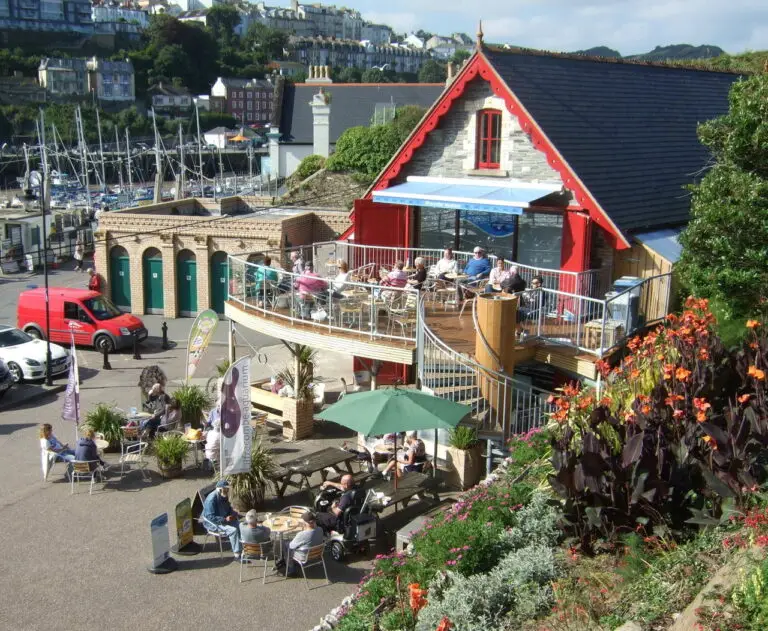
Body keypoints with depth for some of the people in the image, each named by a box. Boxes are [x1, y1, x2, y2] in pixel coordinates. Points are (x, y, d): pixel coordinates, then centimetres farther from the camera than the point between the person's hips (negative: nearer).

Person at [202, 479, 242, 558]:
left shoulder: (224, 496, 2)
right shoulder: (211, 499, -24)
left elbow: (228, 508, 19)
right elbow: (210, 517, -25)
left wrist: (233, 514, -2)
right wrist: (225, 519, -28)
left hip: (225, 518, 8)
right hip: (213, 523, -8)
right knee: (233, 530, -28)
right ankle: (237, 554, -22)